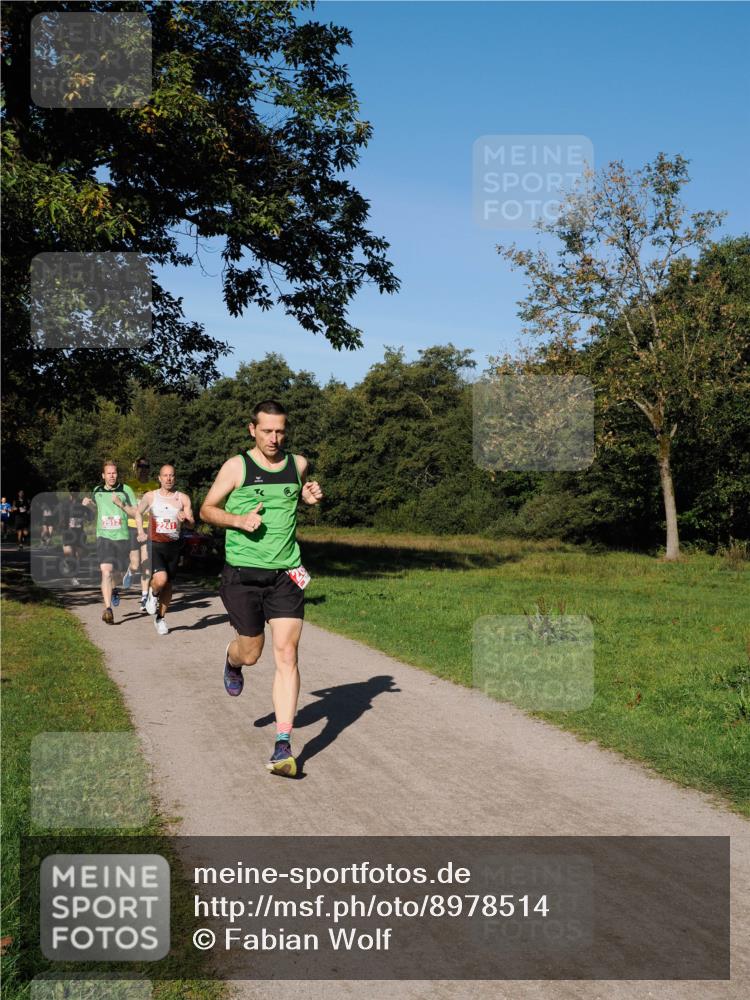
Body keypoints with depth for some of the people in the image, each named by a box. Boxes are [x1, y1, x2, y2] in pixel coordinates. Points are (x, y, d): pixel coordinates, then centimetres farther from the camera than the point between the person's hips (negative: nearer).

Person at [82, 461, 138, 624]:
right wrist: (88, 503, 7)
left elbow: (136, 513, -2)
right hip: (104, 536, 0)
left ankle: (113, 589, 50)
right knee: (106, 571, -19)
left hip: (122, 537, 0)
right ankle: (108, 609, -23)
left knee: (119, 574, 14)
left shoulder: (126, 490, 0)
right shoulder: (97, 491, 8)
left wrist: (121, 504, -16)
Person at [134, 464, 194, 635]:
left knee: (168, 584, 8)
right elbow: (138, 513, 19)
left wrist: (186, 519, -19)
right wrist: (141, 532, 8)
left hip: (174, 546, 2)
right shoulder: (150, 496, 2)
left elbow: (191, 524, 4)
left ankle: (160, 618, 26)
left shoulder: (183, 498, 3)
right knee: (160, 579, -23)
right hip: (155, 545, -2)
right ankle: (153, 593, 12)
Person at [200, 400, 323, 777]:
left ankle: (283, 746, -6)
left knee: (287, 655, -8)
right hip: (243, 573, -2)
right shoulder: (237, 466, -3)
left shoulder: (298, 464, 6)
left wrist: (310, 496, 4)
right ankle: (232, 662, 49)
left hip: (285, 574, 2)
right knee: (251, 652, 9)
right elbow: (207, 509, 4)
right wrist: (239, 519, -15)